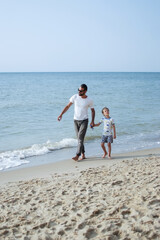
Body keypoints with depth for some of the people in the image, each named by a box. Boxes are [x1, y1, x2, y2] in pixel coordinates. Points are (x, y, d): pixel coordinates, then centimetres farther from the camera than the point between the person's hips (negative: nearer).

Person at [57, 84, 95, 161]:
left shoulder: (89, 100, -7)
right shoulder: (75, 97, -4)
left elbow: (92, 110, 7)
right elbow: (68, 106, 1)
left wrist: (92, 121, -3)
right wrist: (61, 114, -8)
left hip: (84, 120, -3)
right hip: (76, 120, 3)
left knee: (80, 138, -13)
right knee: (79, 138, 9)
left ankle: (77, 155, -13)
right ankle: (83, 155, 19)